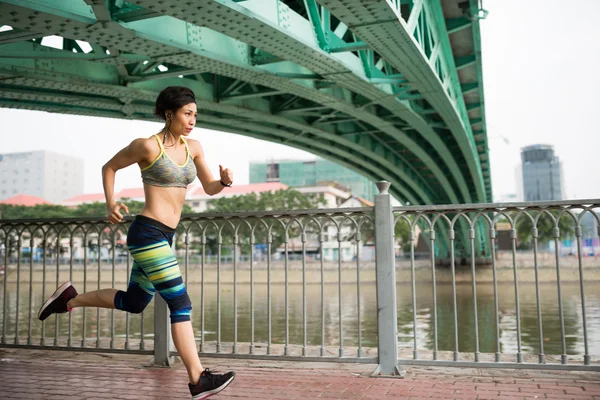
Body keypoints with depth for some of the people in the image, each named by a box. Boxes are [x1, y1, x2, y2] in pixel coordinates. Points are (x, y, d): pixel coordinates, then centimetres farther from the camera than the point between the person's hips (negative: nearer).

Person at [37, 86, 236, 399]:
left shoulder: (193, 147, 10)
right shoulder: (147, 145, -9)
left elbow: (210, 188, 12)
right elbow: (109, 167, 5)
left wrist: (224, 180, -10)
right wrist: (111, 205, -5)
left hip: (163, 237, 9)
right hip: (147, 234, -9)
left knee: (133, 303, 21)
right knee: (181, 305, -10)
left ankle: (69, 299, 36)